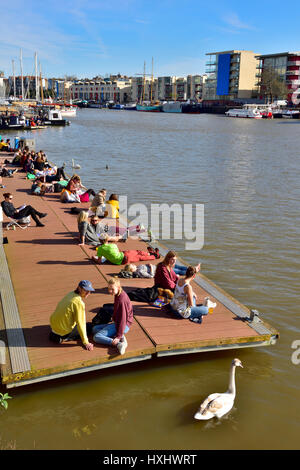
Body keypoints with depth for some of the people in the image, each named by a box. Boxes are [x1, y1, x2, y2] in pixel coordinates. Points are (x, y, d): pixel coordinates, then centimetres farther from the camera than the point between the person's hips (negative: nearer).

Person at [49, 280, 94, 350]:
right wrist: (85, 343, -16)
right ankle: (62, 337, -2)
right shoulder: (79, 303, -23)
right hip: (63, 330, -8)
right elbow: (80, 323, -21)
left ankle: (55, 332, 17)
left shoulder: (71, 294, 2)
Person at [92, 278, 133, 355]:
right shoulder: (118, 295, 6)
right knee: (95, 329, 12)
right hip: (117, 322, 11)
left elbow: (123, 319, -24)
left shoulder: (121, 300, -22)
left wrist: (119, 336, -25)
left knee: (96, 337, -17)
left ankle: (119, 344, -30)